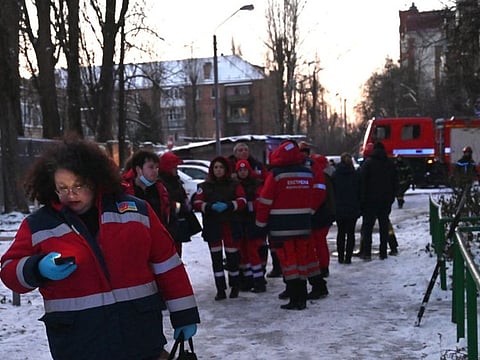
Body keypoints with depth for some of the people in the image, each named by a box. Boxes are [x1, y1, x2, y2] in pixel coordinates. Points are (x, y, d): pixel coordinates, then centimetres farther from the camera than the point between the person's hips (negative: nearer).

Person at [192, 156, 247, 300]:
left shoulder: (234, 185, 5)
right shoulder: (205, 186, 7)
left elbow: (242, 201, -7)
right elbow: (197, 203, -3)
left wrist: (228, 205, -24)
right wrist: (210, 207, -21)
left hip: (230, 225, -1)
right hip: (212, 226, 1)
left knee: (232, 256, 2)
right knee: (216, 258, 1)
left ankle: (235, 286, 19)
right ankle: (220, 290, 6)